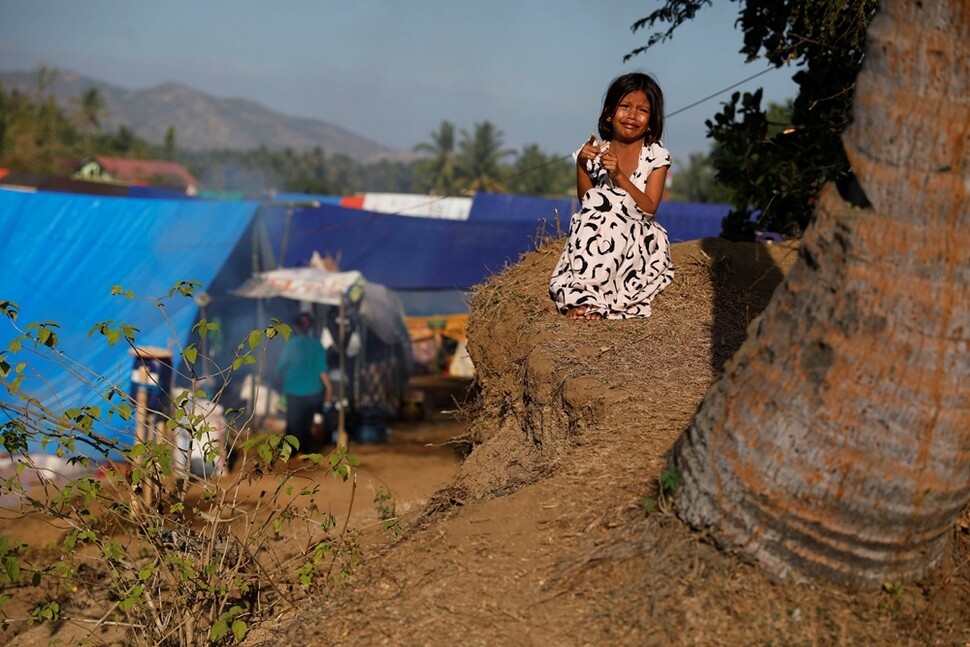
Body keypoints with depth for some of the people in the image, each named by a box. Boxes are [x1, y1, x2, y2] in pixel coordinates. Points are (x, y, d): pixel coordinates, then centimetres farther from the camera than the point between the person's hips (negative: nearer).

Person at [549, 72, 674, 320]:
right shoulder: (596, 152, 5)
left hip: (639, 237, -2)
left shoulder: (656, 156, -2)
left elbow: (649, 208, -11)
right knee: (596, 201, -28)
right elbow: (586, 201, 2)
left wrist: (618, 175, -22)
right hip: (599, 237, 2)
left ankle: (590, 298, -27)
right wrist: (581, 166, -13)